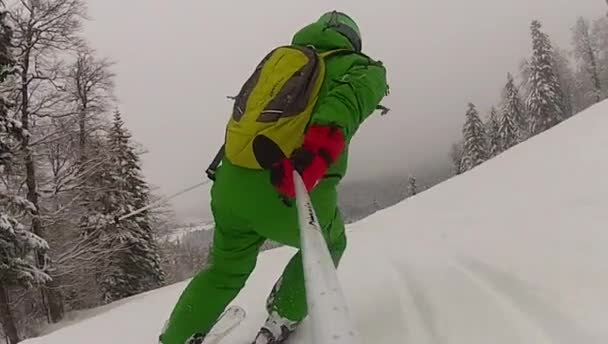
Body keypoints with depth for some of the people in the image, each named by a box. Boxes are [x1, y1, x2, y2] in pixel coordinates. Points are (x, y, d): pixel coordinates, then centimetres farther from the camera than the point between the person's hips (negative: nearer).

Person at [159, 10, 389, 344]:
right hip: (295, 199, -4)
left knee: (226, 270, 30)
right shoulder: (363, 68, 8)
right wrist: (316, 150, -28)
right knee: (330, 244, 30)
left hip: (230, 187, 5)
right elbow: (347, 98, -15)